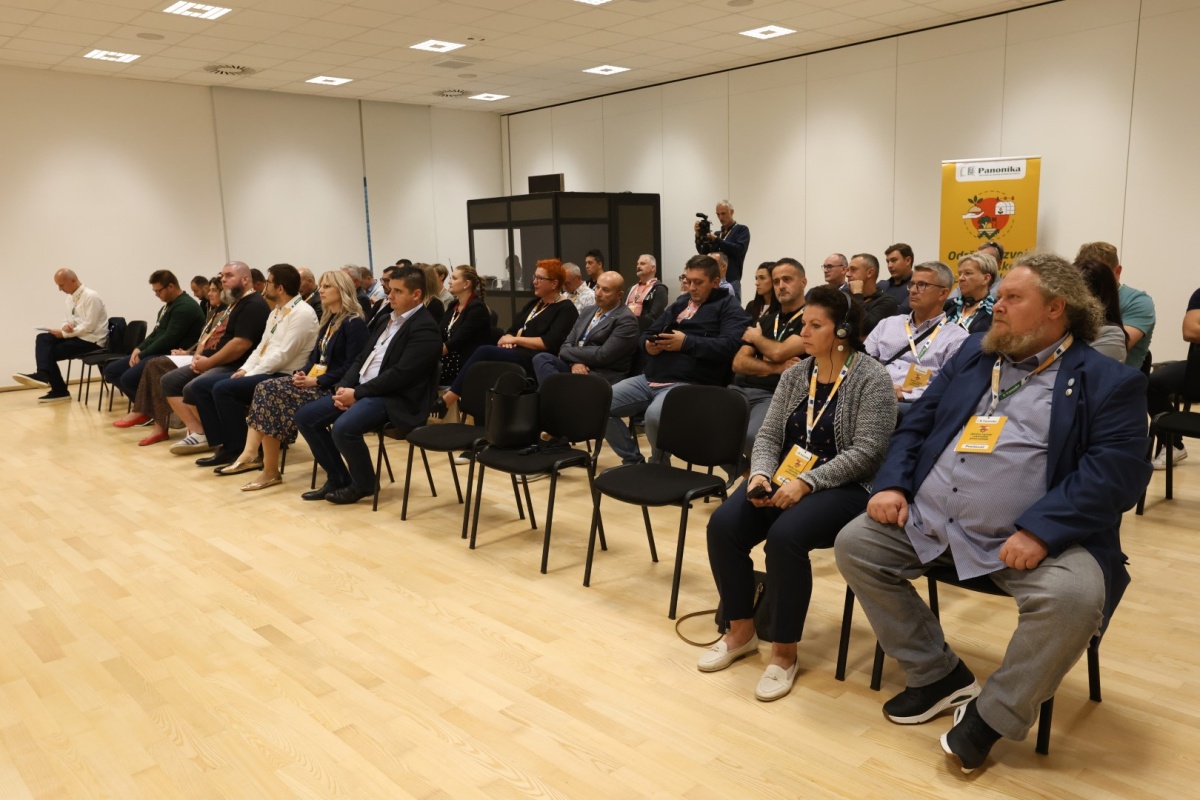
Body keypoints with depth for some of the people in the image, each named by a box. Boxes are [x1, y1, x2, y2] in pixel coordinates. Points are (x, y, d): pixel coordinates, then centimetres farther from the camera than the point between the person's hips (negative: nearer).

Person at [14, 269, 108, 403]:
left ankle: (59, 391, -8)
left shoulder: (91, 296, -15)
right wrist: (65, 327, -7)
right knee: (43, 338, -12)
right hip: (76, 336, 8)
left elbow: (88, 326, -20)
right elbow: (67, 321, 19)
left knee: (51, 352, -13)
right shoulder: (70, 298, 13)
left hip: (91, 340, -8)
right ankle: (42, 374, -26)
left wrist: (63, 333, -17)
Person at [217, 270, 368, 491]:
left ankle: (271, 471, -16)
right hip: (314, 380, 9)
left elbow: (351, 367, -17)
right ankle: (250, 453, -21)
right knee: (265, 389, -13)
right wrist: (302, 373, 1)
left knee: (271, 393, -22)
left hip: (331, 388, -9)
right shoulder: (329, 320, 18)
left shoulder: (354, 323, -10)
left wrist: (317, 381, -20)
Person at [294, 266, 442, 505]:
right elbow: (362, 357, 18)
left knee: (343, 428, -31)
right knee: (306, 416, 1)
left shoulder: (424, 328, -12)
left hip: (395, 399, -9)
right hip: (361, 390, 10)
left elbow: (401, 374, -20)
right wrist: (344, 387, 0)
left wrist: (357, 393, -17)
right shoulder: (391, 319, 17)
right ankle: (338, 478, 12)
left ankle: (364, 484, -4)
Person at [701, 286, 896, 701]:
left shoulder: (872, 379, -9)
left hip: (844, 489, -6)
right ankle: (741, 631, 2)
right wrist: (761, 474, -12)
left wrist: (806, 482, -24)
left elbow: (866, 452, -17)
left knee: (785, 536, -33)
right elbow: (768, 436, 9)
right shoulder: (794, 375, 10)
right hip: (783, 480, 6)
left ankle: (784, 652, -13)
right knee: (723, 525, -19)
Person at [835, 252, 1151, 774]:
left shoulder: (1108, 381, -1)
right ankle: (939, 675, 7)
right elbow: (917, 422, 16)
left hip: (1029, 538, -5)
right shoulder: (974, 353, 15)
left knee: (1073, 595, -32)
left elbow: (1118, 471, -14)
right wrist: (892, 484, -2)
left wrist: (1040, 530, -26)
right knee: (854, 544, -6)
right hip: (928, 521, 6)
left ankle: (994, 714, -6)